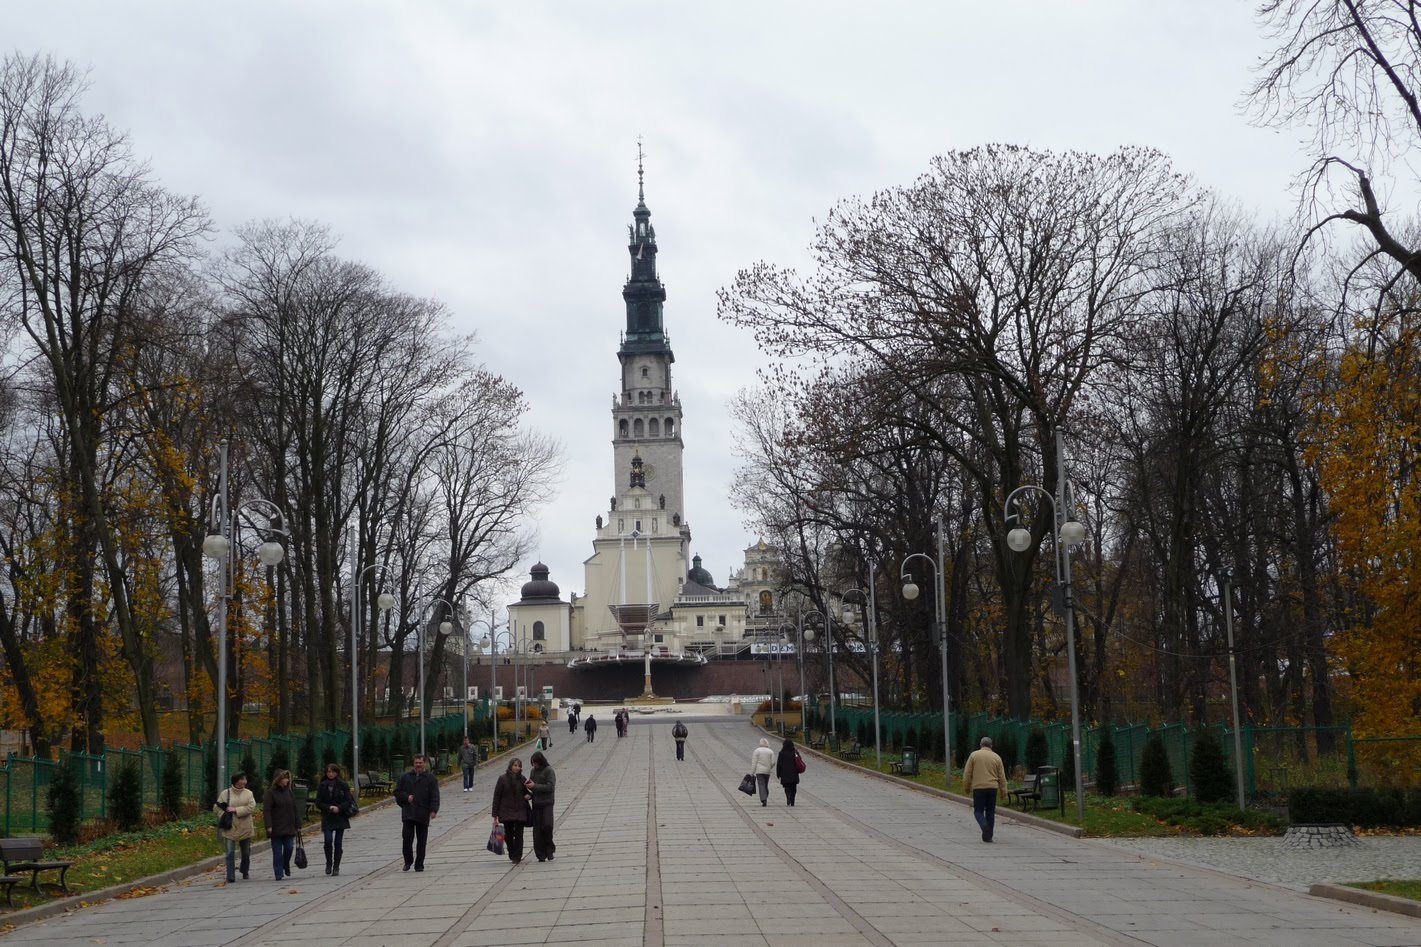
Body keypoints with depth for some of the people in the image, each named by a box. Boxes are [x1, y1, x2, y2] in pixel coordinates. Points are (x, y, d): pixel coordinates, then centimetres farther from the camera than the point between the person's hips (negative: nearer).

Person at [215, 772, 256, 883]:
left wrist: (235, 810, -17)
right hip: (230, 828, -2)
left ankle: (245, 872, 37)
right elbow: (217, 807, 4)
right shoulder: (225, 793, 1)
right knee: (230, 853, -7)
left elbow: (251, 808, -12)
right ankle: (231, 877, -5)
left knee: (246, 853, 14)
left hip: (245, 828, 2)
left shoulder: (248, 793, 1)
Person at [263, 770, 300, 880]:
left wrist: (298, 824, 10)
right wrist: (269, 826, -19)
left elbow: (294, 809, 14)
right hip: (276, 828, -4)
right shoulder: (270, 793, -5)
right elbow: (266, 810, -11)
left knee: (289, 848, 0)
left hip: (288, 828, 4)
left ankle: (286, 866, 27)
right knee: (277, 852, 0)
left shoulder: (288, 792, 11)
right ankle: (279, 874, 6)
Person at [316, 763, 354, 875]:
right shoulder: (322, 786, 4)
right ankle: (329, 863, 8)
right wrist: (329, 808, -14)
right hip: (327, 819, 0)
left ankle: (336, 867, 11)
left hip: (340, 818, 0)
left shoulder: (343, 785, 1)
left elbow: (349, 801, -3)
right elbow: (318, 803, 2)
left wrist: (339, 808, -18)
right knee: (328, 841, -13)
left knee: (338, 843, 2)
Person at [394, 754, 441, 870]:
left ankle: (419, 865, 11)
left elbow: (435, 796, -3)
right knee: (407, 838, -4)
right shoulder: (406, 777, 11)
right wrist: (406, 797, -6)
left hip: (423, 815, -1)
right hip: (408, 814, 1)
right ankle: (408, 861, 13)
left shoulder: (430, 778, 4)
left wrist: (434, 810, -14)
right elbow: (397, 792, 13)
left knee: (421, 841, 3)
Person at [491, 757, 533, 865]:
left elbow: (526, 792, 21)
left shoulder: (522, 779, 5)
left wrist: (528, 795, -6)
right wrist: (495, 815, -6)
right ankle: (512, 855, 23)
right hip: (507, 811, -2)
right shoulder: (503, 779, -3)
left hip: (520, 811, 2)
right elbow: (496, 796, -2)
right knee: (508, 835, 1)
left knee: (518, 835, -3)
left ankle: (517, 857, 4)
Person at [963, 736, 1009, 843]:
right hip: (992, 788, 2)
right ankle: (988, 836, 10)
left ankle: (985, 826, -24)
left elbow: (967, 773, 0)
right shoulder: (996, 757, 6)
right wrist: (1003, 791, 12)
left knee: (978, 811, 4)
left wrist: (966, 787, 10)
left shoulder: (974, 755, 1)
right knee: (990, 812, 11)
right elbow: (1002, 777, 7)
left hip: (978, 787, -2)